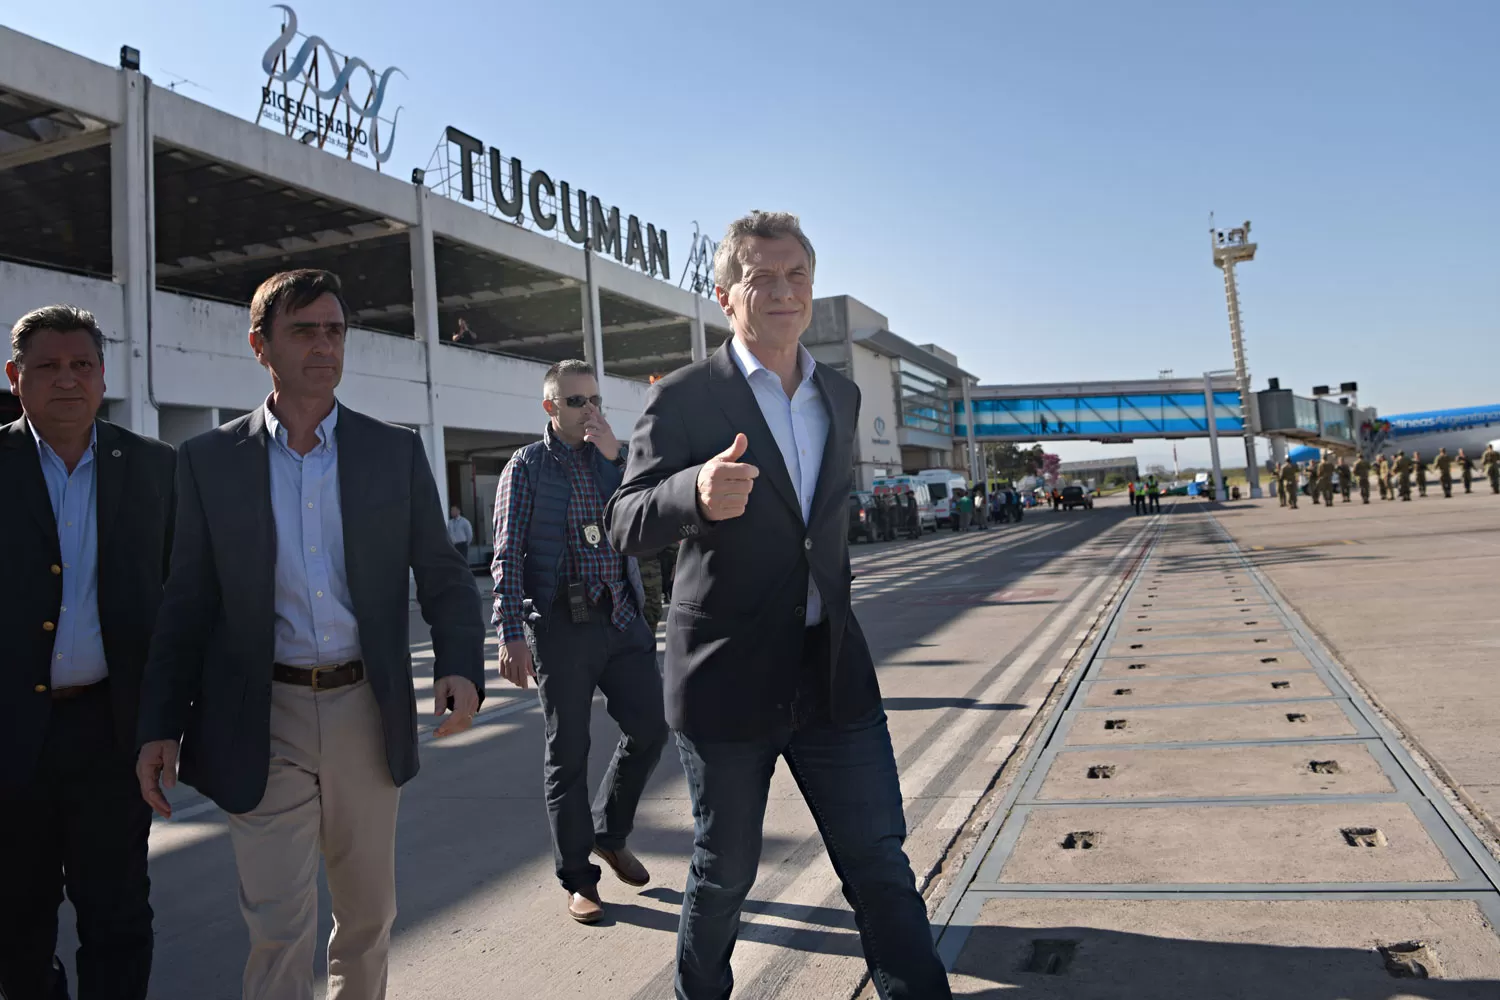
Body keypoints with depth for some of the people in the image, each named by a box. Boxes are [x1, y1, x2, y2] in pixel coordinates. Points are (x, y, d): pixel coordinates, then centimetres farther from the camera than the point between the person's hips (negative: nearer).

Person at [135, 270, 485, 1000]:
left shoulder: (396, 452, 2)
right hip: (263, 721, -1)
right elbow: (186, 604, 3)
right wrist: (160, 726, -1)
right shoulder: (208, 461, 1)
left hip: (366, 712, 2)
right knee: (279, 930, 0)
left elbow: (443, 576, 2)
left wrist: (460, 666, -14)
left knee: (368, 914, 16)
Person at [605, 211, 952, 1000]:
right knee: (724, 870, 13)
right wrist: (695, 492, -37)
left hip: (834, 672, 4)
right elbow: (625, 526, -17)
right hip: (728, 676, -4)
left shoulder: (842, 396, 9)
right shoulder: (683, 398, -9)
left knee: (880, 862, 9)